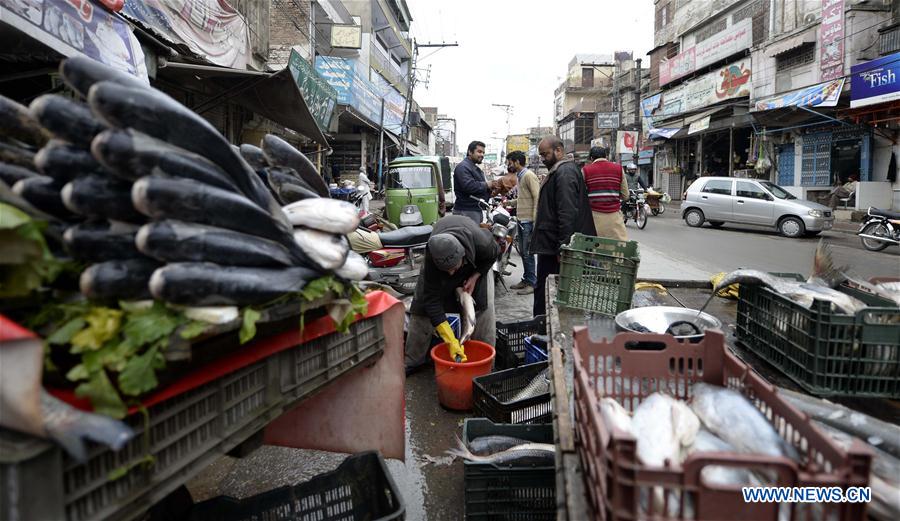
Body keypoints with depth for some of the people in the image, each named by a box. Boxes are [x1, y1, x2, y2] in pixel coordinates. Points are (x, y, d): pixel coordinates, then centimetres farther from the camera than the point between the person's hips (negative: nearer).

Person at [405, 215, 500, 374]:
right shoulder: (431, 259, -42)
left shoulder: (482, 243, -43)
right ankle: (412, 360, 5)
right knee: (423, 303, -8)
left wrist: (475, 277, -24)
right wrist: (451, 341, -40)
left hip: (477, 262, 1)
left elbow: (494, 252, -14)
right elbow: (432, 301, -37)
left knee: (484, 305, -14)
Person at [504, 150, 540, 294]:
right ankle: (526, 280, 23)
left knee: (527, 252, -6)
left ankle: (532, 283, 2)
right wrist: (508, 202, 12)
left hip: (529, 221, -9)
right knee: (522, 251, 14)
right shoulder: (519, 176, 18)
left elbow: (537, 198, -17)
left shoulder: (529, 176, -12)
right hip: (521, 220, 9)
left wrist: (535, 221, -22)